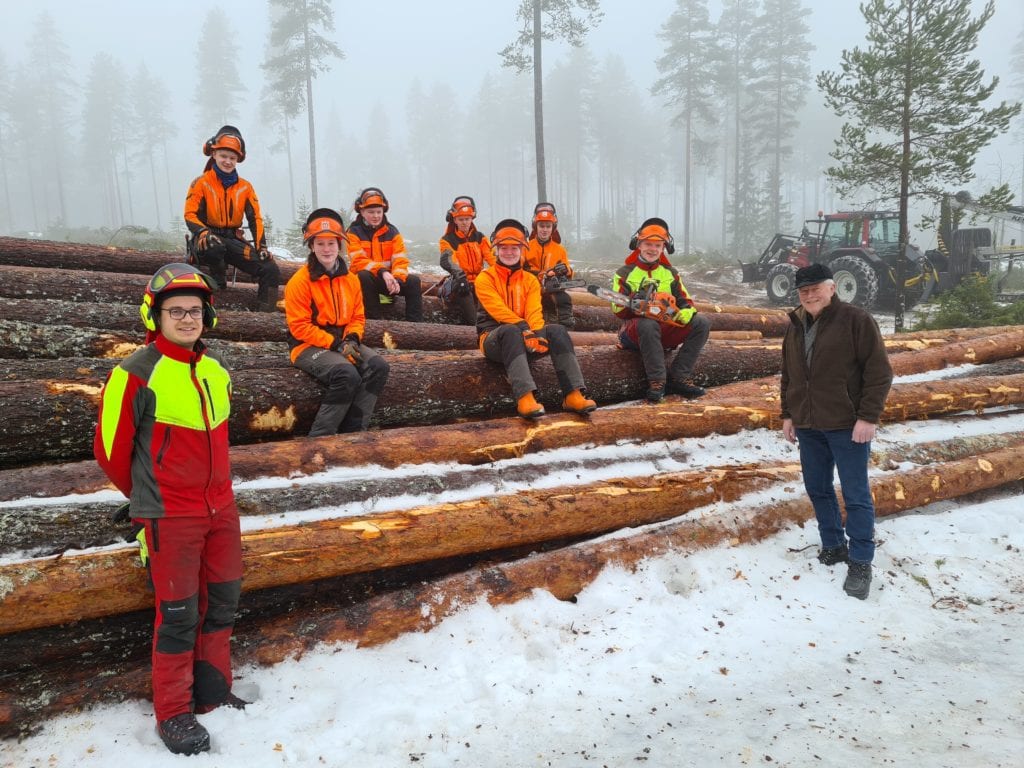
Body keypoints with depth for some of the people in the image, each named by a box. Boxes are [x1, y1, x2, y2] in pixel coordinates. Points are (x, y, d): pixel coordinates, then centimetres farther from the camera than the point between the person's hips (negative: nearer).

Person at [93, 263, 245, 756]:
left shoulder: (216, 372, 6)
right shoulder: (137, 374, -14)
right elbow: (111, 449, -5)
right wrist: (148, 497, 8)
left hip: (221, 511, 6)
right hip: (169, 519, -6)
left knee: (222, 604, 15)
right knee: (178, 616, 2)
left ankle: (212, 693, 33)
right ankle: (172, 713, 21)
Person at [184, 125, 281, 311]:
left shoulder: (245, 187, 10)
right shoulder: (201, 183, -1)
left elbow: (255, 218, 8)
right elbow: (190, 215, -8)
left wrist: (261, 246, -7)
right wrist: (203, 233, -29)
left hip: (233, 240, 4)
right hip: (208, 240, -3)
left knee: (271, 270, -15)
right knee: (214, 247, -42)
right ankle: (219, 286, -15)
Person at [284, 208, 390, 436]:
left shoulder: (350, 279, 9)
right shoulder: (300, 281, -9)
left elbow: (358, 317, 13)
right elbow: (300, 327, -12)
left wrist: (351, 339, -9)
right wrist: (335, 343, -19)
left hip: (343, 341, 6)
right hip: (310, 346, -6)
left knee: (379, 366, -19)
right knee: (347, 374, -32)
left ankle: (352, 432, -16)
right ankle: (320, 437, -19)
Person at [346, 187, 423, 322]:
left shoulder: (392, 231, 4)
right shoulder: (354, 232, -5)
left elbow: (400, 261, -5)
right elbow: (359, 261, -17)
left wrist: (397, 279, -26)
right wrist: (382, 271, -33)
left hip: (389, 278, 3)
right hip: (367, 278, -3)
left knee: (413, 280, -22)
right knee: (364, 276, -36)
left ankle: (415, 324, -23)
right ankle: (374, 321, -32)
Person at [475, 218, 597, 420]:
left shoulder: (530, 280, 14)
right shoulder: (485, 278, 1)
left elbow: (534, 312, -3)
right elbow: (498, 309, -15)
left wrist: (537, 334, -24)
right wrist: (524, 328, -30)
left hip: (524, 338, 4)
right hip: (494, 337, -4)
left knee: (557, 331, -23)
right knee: (511, 331, -38)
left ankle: (573, 395, -33)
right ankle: (524, 397, -53)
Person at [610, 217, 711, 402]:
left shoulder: (670, 273, 14)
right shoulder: (624, 274, 3)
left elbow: (687, 304, 6)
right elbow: (618, 311, -7)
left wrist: (679, 314, -18)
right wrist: (636, 299, -26)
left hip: (664, 332, 4)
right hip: (635, 333, -4)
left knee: (701, 323, -16)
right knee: (648, 324, -38)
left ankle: (679, 378, -19)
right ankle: (657, 381, -31)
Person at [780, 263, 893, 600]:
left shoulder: (856, 320, -10)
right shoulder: (795, 326, 10)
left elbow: (879, 372, -12)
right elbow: (788, 376, 18)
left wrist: (868, 417, -16)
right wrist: (788, 414, 13)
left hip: (847, 426, -6)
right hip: (808, 426, 6)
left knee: (856, 495, 0)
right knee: (817, 488, 13)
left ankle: (860, 563, 9)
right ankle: (834, 546, 29)